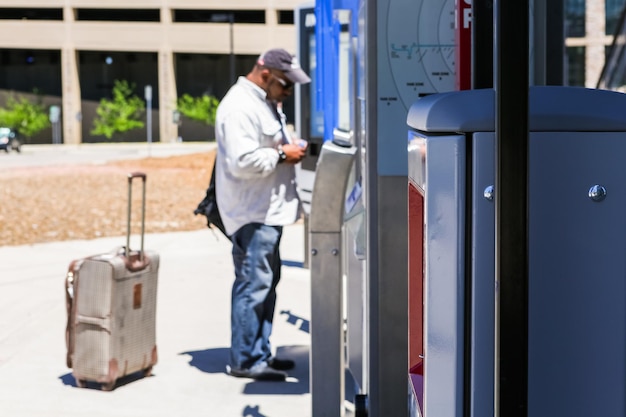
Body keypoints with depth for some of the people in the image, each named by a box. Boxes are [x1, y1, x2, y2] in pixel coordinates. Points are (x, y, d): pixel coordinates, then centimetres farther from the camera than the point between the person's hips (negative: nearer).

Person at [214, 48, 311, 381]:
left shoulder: (266, 104, 17)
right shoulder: (240, 107, -18)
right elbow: (242, 162, -27)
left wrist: (291, 147, 11)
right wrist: (282, 154, -17)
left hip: (269, 210, 11)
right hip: (252, 213, -11)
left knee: (267, 281, 15)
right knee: (253, 283, -9)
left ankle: (260, 353, 24)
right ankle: (245, 360, -3)